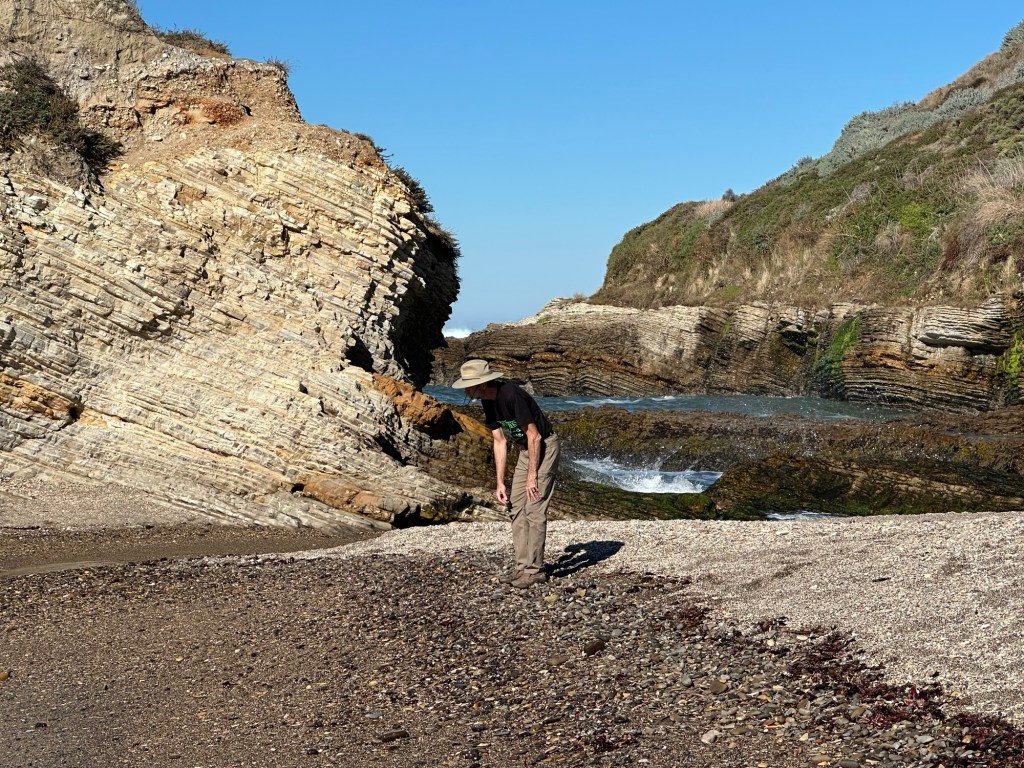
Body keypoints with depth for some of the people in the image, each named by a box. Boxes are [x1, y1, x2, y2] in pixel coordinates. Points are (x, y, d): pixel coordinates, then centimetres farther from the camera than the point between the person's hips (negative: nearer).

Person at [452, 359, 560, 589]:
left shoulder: (512, 395, -28)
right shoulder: (488, 402, -1)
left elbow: (534, 436, -23)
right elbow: (500, 442, 5)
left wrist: (532, 476, -20)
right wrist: (500, 482, 3)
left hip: (545, 447, -9)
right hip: (526, 449, 9)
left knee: (534, 511, -10)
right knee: (517, 509, 7)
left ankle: (535, 570, -4)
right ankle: (522, 566, 13)